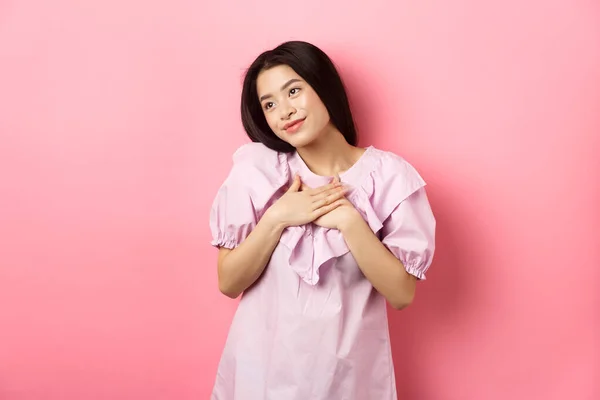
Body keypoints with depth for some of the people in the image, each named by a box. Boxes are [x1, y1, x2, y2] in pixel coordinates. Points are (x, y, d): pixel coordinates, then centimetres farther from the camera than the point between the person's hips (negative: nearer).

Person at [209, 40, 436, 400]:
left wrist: (349, 221, -21)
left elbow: (402, 294, -11)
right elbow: (229, 283, -7)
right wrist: (276, 219, -19)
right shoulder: (257, 169, -7)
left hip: (347, 370, -1)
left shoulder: (389, 175, -11)